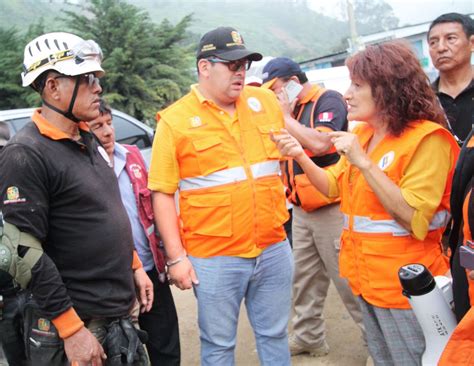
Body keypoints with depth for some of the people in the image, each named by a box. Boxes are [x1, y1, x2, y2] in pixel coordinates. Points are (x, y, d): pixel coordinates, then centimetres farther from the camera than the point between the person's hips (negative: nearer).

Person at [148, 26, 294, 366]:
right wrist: (177, 257, -10)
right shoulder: (175, 120, -7)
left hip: (274, 248, 4)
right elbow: (162, 194, -8)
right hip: (214, 258, -3)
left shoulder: (265, 101, 5)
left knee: (275, 334, 18)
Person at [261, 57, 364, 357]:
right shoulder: (290, 110, 13)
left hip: (331, 207, -8)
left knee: (348, 277, -2)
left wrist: (286, 116, -14)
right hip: (301, 209, 8)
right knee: (305, 278, 13)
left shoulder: (328, 100, -10)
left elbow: (319, 143, -25)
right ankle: (309, 336, 27)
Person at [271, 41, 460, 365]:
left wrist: (363, 162, -26)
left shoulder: (427, 138, -16)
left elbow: (413, 218, -23)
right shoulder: (363, 133, 8)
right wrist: (301, 156, -4)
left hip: (405, 285, -8)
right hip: (368, 278, 8)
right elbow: (333, 186, 13)